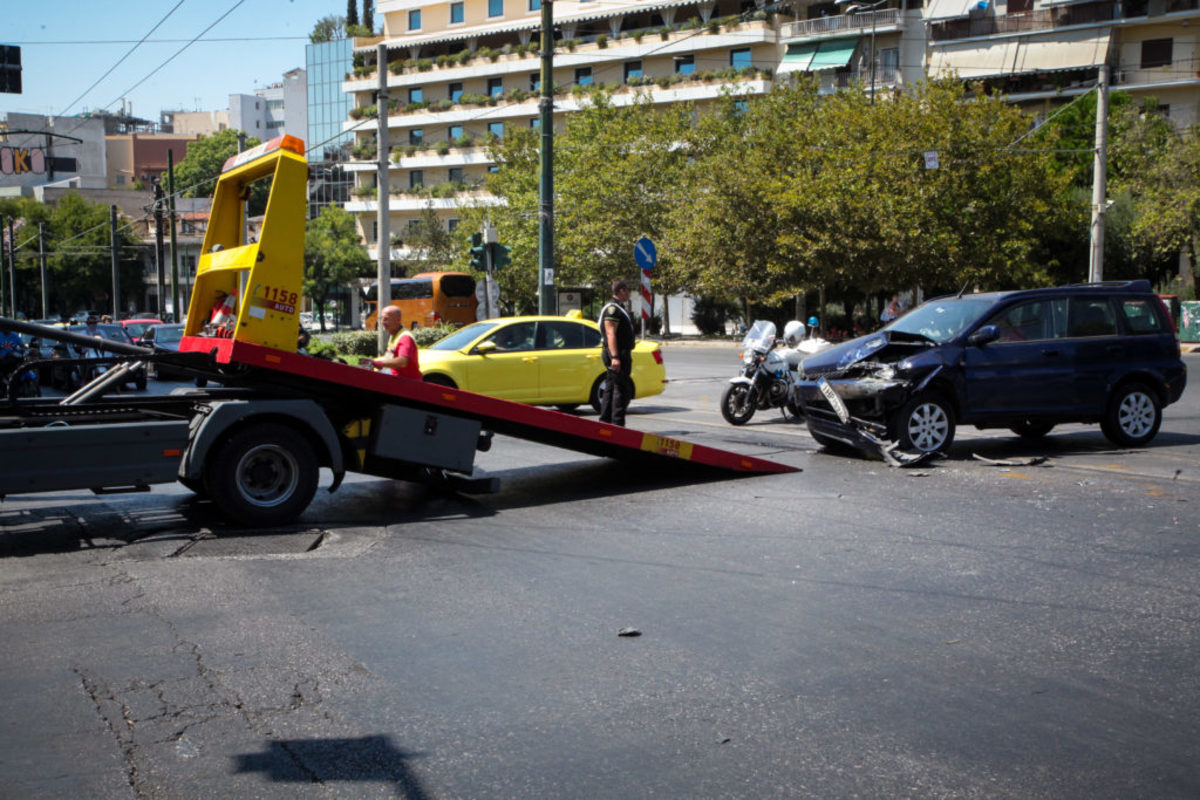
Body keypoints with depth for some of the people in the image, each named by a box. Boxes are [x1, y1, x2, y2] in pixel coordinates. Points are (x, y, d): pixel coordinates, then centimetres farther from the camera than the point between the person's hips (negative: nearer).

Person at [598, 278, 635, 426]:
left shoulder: (618, 308, 21)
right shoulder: (612, 308, -13)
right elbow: (610, 333, -21)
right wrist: (615, 357, -28)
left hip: (621, 355, 11)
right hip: (617, 354, -11)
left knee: (611, 389, 11)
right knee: (622, 389, -11)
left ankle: (604, 421, 14)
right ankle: (617, 424, -11)